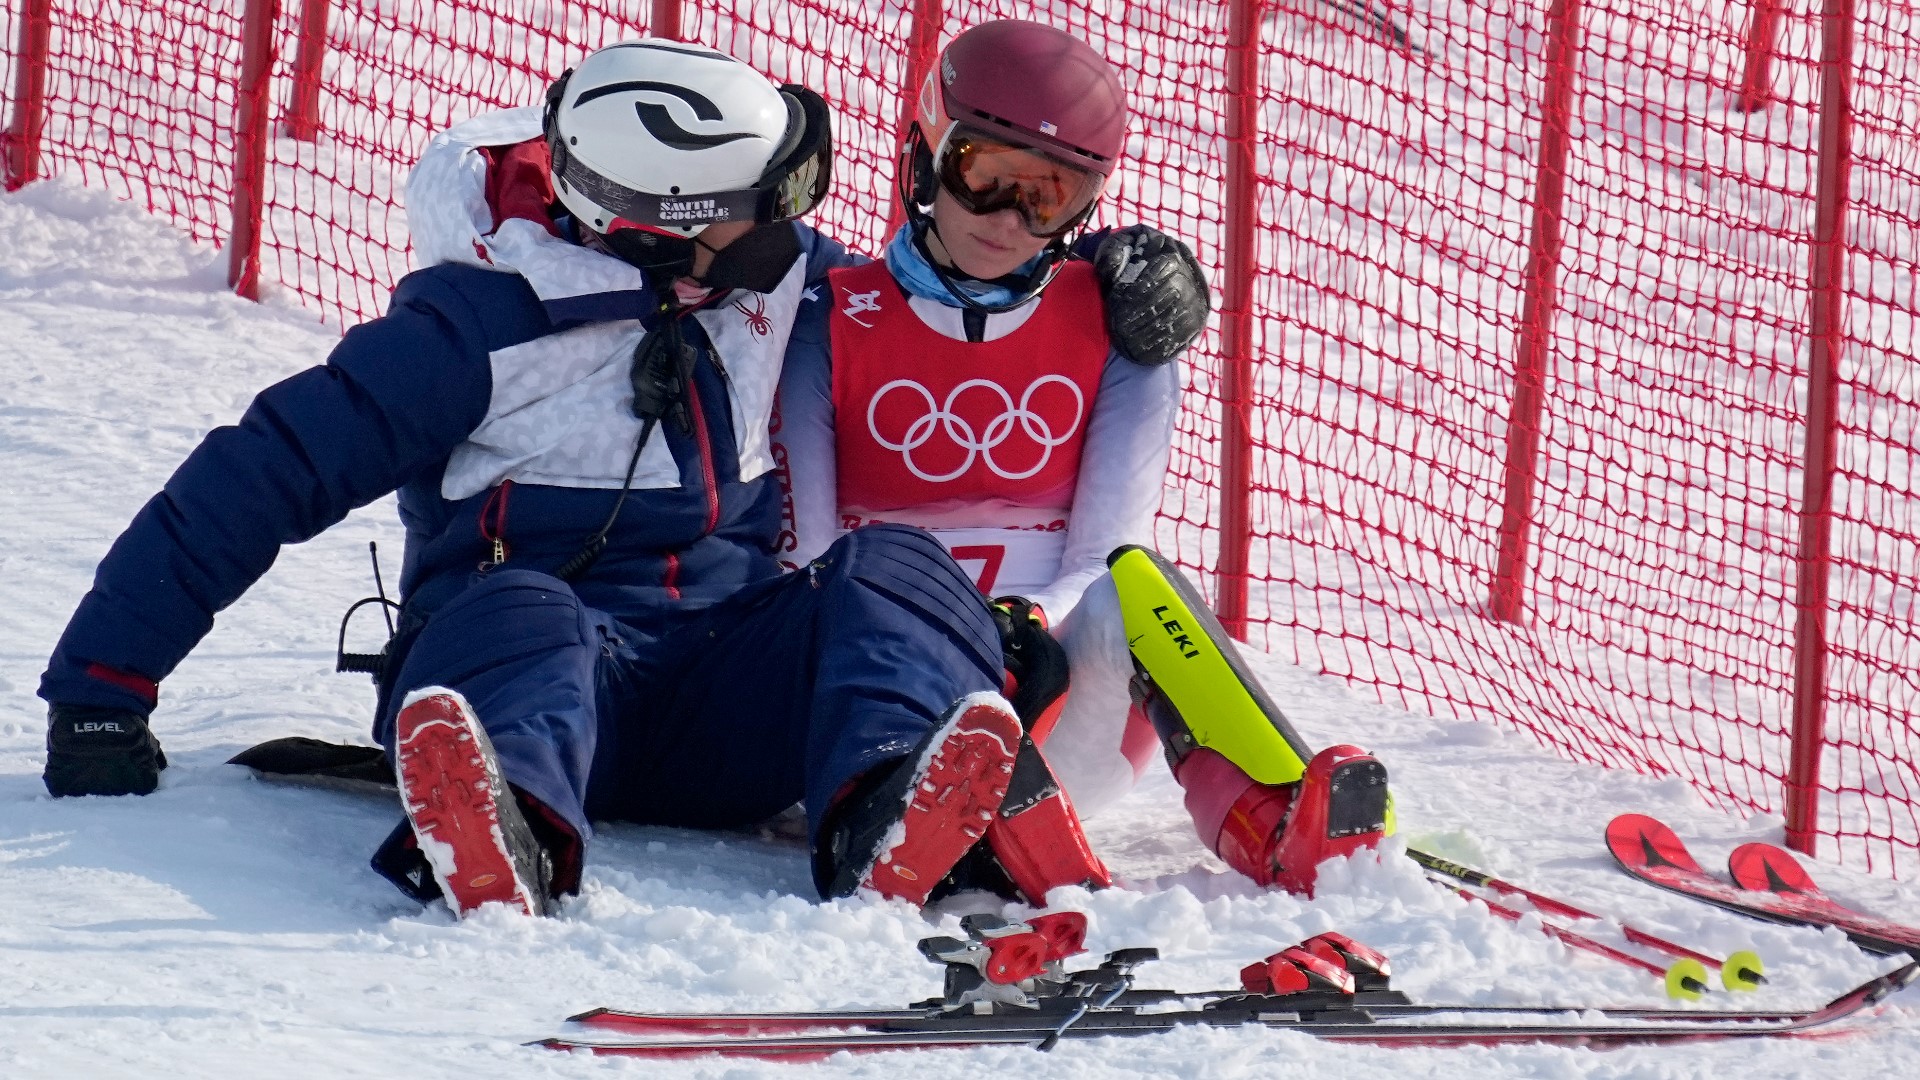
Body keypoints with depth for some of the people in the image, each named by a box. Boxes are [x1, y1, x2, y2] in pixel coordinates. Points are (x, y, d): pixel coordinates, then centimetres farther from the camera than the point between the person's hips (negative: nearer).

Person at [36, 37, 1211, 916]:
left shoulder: (784, 280, 11)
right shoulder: (484, 323, -6)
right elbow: (262, 477, -6)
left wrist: (1113, 296, 12)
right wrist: (104, 692, -9)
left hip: (729, 679, 5)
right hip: (544, 648, -4)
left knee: (891, 566, -22)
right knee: (520, 613, -38)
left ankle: (889, 814, -55)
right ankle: (507, 833, -73)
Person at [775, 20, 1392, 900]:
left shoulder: (1117, 330, 9)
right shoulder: (833, 324, 7)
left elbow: (1107, 552, -1)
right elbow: (802, 554, 1)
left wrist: (1032, 629, -24)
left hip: (1058, 704, 1)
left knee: (1119, 587, -30)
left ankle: (1272, 824, -53)